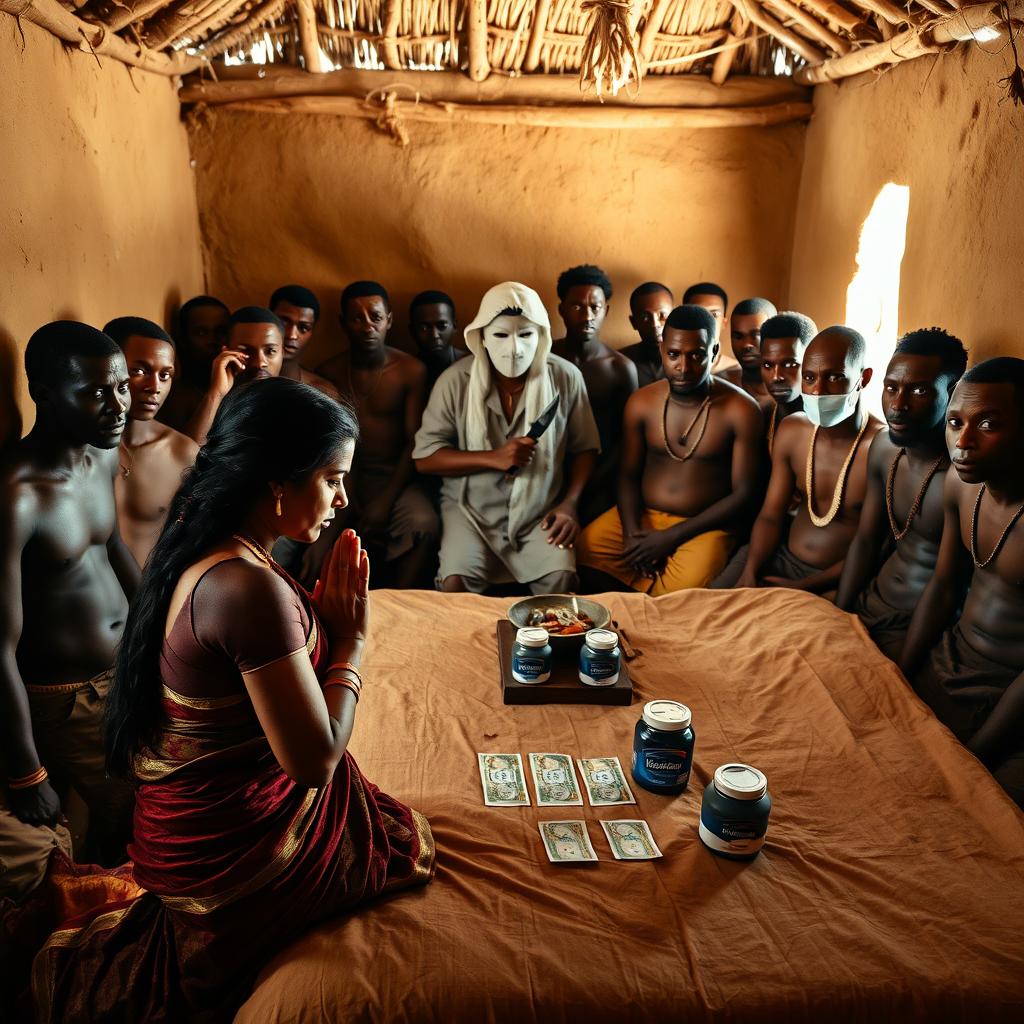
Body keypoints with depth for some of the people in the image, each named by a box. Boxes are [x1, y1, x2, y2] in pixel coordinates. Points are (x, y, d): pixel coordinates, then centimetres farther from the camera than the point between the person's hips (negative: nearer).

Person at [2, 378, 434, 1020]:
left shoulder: (200, 554, 0)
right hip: (243, 845, -8)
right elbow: (315, 758, -24)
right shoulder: (250, 588, -30)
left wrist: (322, 624, -2)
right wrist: (352, 641, -14)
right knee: (413, 843, 11)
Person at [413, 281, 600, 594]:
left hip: (542, 510, 1)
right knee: (455, 584, -24)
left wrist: (570, 504, -8)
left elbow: (584, 449, 6)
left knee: (563, 578, -23)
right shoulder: (455, 381, -8)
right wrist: (494, 458, -18)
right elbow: (424, 457, -7)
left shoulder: (566, 378, -4)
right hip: (472, 508, -1)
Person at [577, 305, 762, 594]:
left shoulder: (741, 410, -8)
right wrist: (631, 532, -10)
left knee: (680, 596, -31)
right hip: (641, 516, 4)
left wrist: (671, 537, -15)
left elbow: (743, 493, -9)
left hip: (703, 526, -4)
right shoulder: (641, 402, 3)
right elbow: (629, 474, 10)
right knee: (580, 554, -19)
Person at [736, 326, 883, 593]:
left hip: (838, 581, -5)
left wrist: (802, 588, -20)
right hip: (782, 560, 5)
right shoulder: (790, 431, 2)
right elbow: (770, 515, 4)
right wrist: (750, 573, -12)